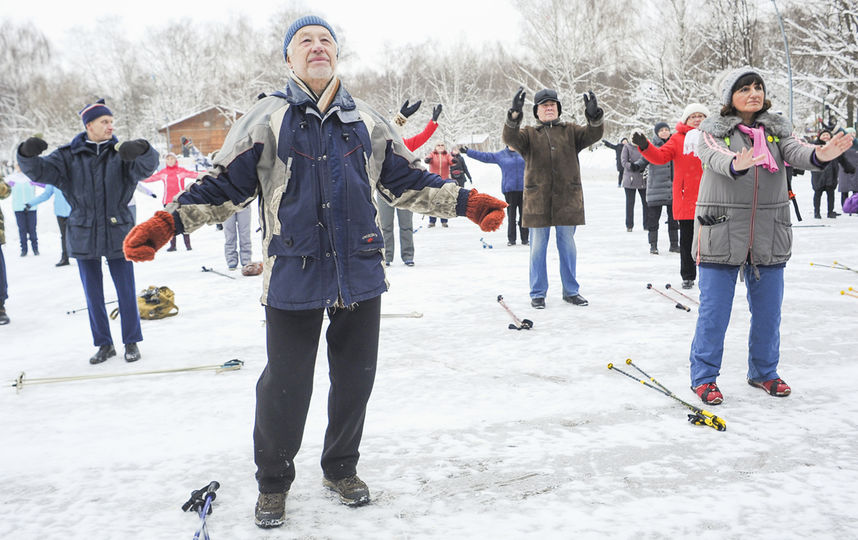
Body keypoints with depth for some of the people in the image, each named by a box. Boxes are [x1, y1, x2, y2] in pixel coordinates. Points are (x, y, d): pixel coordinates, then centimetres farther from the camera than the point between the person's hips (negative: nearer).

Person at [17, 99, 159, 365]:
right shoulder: (69, 156, 0)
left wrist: (142, 149, -43)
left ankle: (131, 342, 18)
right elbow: (39, 170, -7)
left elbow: (147, 166, -20)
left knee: (126, 291, 3)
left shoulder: (122, 154, -3)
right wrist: (27, 154, -29)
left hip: (117, 234, -1)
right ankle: (104, 344, 23)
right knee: (93, 294, 9)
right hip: (84, 236, 1)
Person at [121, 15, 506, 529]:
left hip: (361, 274, 3)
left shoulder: (368, 121, 10)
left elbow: (407, 180, 14)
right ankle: (273, 482, 27)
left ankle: (341, 468, 36)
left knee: (355, 377, 12)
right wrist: (168, 221, -12)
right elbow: (225, 185, 1)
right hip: (293, 276, -3)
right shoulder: (267, 118, 2)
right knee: (284, 385, 2)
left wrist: (467, 202, 5)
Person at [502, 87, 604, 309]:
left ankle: (571, 291, 23)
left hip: (567, 199, 1)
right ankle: (537, 293, 16)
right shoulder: (529, 134, 7)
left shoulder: (570, 131, 11)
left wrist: (594, 116, -26)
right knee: (538, 247, 5)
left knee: (568, 246, 10)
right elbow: (511, 139, -13)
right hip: (538, 200, -1)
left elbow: (593, 134, -5)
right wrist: (514, 115, -31)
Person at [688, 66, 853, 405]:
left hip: (769, 234, 4)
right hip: (721, 232, -4)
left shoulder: (777, 129, 8)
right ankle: (704, 377, 14)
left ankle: (763, 372, 32)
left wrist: (819, 155, -34)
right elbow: (716, 157, -22)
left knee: (768, 309, 13)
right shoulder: (714, 130, -2)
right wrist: (737, 164, -46)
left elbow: (795, 151, -11)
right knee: (714, 310, 0)